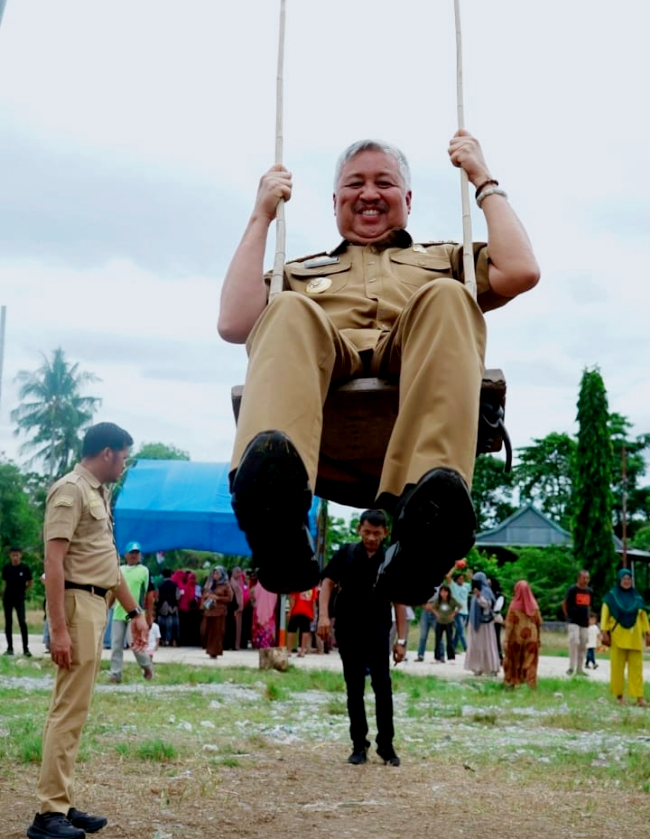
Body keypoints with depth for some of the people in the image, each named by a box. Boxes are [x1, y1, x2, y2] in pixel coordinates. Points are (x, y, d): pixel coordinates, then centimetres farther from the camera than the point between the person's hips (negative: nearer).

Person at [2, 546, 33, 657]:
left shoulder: (25, 568, -7)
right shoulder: (6, 568, -1)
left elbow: (30, 582, 6)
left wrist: (23, 591, 6)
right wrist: (9, 591, 9)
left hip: (19, 599, -3)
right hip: (7, 598, 3)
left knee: (22, 622, -12)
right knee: (8, 623, 7)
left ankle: (26, 649, -8)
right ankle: (10, 648, 15)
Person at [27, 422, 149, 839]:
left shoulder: (99, 494, 18)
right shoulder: (70, 491, -11)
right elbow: (54, 562, -18)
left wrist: (135, 612, 25)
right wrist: (59, 628, -24)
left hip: (96, 606, 10)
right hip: (77, 604, -10)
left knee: (75, 710, 12)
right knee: (69, 710, -8)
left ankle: (64, 804, 19)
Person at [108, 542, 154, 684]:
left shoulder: (144, 570, 1)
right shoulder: (119, 570, 13)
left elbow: (149, 594, 0)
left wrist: (149, 614, -3)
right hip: (118, 613, 5)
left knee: (134, 643, -9)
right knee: (116, 645, 3)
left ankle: (147, 666, 14)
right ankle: (115, 674, 8)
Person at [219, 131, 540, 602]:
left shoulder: (444, 259, 39)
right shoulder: (301, 271, 38)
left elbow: (521, 272, 17)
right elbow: (233, 325, 17)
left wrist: (484, 182, 25)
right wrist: (262, 217, 22)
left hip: (416, 383, 0)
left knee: (445, 298, -31)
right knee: (289, 310, -31)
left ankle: (425, 517, -54)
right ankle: (277, 518, -59)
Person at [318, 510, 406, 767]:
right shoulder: (346, 554, 3)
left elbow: (399, 602, 1)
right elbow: (328, 583, 4)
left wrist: (401, 639, -3)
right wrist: (324, 615, -11)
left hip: (377, 631, -1)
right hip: (347, 630, 1)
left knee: (383, 687, -6)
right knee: (354, 689, 7)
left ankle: (386, 745, 5)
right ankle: (359, 745, 15)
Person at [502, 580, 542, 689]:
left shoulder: (514, 605, -11)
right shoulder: (534, 604, -2)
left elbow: (509, 624, -13)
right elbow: (539, 623, 3)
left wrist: (506, 639, -12)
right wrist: (538, 637, 13)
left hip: (516, 637, -2)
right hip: (531, 637, 2)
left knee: (514, 660, 13)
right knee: (530, 661, 5)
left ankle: (511, 681, 18)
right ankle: (530, 683, -1)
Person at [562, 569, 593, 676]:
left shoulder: (590, 591, 9)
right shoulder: (572, 590, -7)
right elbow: (564, 603, 1)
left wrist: (587, 617, 13)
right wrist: (568, 616, 3)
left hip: (584, 623, 6)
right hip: (573, 621, -6)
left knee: (583, 646, 8)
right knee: (574, 641, -21)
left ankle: (579, 668, 17)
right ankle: (571, 667, -15)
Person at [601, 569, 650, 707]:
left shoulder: (637, 597, 10)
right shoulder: (611, 596, 2)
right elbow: (605, 614, -1)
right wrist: (605, 631, -9)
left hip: (634, 637, 2)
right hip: (617, 636, -2)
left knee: (636, 667, -3)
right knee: (617, 667, -1)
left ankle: (639, 696, -4)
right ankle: (619, 695, 8)